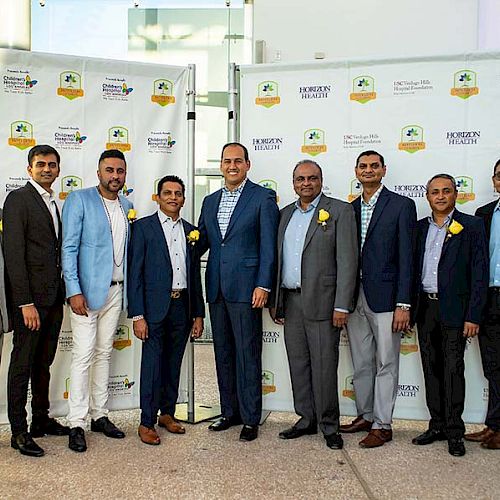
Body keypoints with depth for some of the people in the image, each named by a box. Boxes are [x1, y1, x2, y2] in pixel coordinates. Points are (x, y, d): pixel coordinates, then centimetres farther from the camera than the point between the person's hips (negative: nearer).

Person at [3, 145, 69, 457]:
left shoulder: (55, 205, 16)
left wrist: (62, 295, 9)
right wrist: (26, 303, -19)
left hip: (53, 298, 8)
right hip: (30, 299, -7)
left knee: (44, 363, 16)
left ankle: (41, 420, 28)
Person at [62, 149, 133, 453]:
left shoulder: (127, 205, 12)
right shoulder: (79, 200, -5)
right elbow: (69, 248, -10)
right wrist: (74, 291, -17)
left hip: (116, 290, 6)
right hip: (88, 290, -5)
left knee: (104, 353, 13)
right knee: (84, 355, -5)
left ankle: (100, 415, 23)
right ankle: (77, 423, 5)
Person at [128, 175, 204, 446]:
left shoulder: (191, 231, 12)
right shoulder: (143, 227, -2)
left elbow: (195, 275, 14)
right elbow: (134, 273, -7)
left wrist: (198, 314, 11)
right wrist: (137, 315, -12)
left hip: (182, 306, 5)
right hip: (155, 308, -4)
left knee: (174, 363, 13)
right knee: (152, 364, -1)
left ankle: (167, 413, 28)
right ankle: (147, 423, 10)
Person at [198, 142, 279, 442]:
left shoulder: (263, 197, -3)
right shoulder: (210, 201, 16)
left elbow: (269, 245, -8)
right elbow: (201, 241, 19)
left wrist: (263, 285, -14)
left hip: (245, 288, -6)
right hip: (216, 290, 6)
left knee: (247, 354, 0)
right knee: (223, 353, 13)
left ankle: (250, 418, 12)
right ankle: (229, 412, 26)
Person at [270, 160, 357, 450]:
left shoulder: (340, 211, -3)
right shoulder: (286, 214, 15)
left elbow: (347, 261, -9)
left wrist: (341, 306, -15)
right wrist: (275, 301, 12)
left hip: (321, 301, -6)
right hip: (290, 301, 6)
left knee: (324, 365, -1)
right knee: (298, 364, 12)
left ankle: (329, 426, 14)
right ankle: (307, 420, 25)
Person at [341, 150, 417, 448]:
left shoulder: (402, 205, -3)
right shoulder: (349, 209, 13)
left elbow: (406, 257, -8)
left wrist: (403, 304, -13)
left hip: (385, 297, -5)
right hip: (354, 296, 5)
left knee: (386, 364, 3)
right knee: (361, 364, 15)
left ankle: (382, 425, 14)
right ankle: (365, 415, 29)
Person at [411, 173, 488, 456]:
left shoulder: (472, 226, -2)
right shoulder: (420, 228, 11)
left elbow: (480, 273, -7)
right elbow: (413, 268, 12)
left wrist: (473, 316, -12)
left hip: (454, 309, -4)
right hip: (425, 307, 5)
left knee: (453, 370, -1)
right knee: (432, 369, 11)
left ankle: (454, 432, 11)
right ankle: (437, 425, 22)